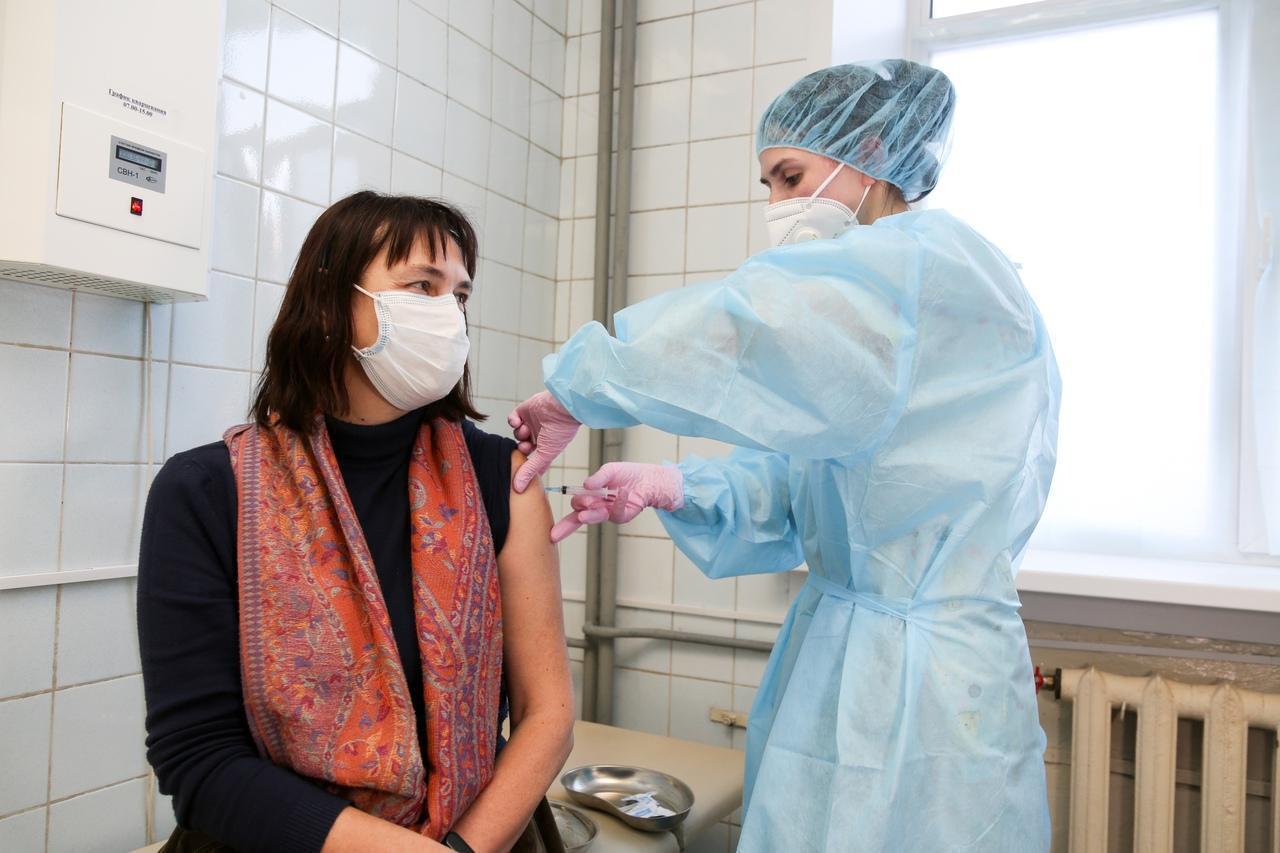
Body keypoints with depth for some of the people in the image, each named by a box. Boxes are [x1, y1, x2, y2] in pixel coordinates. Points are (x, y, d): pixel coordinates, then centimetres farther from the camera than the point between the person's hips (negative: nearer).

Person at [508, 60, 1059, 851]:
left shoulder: (941, 261, -13)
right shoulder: (890, 292, 16)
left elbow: (750, 322, -30)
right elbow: (798, 480, 9)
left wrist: (575, 390, -18)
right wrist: (679, 488, -7)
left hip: (918, 684, -8)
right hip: (836, 651, 8)